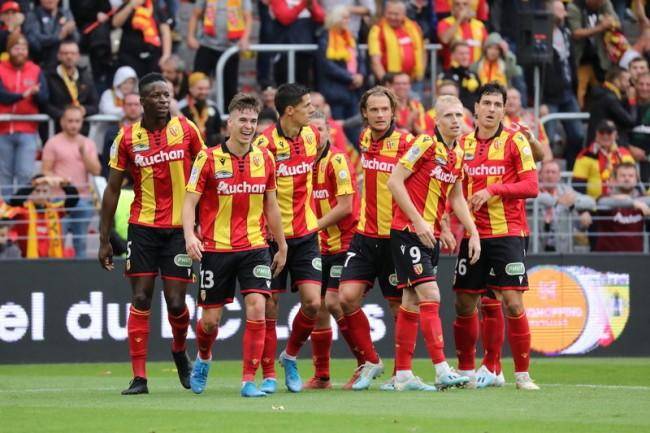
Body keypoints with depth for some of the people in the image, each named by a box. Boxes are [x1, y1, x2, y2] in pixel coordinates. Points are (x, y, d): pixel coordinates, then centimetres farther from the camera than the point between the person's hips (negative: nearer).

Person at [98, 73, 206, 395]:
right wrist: (104, 240, 2)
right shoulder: (127, 138, 0)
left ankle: (180, 351, 28)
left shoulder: (186, 129, -1)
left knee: (176, 302, -4)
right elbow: (112, 190, 5)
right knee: (140, 299, -4)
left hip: (180, 227, -1)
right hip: (142, 227, 1)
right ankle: (139, 377, -1)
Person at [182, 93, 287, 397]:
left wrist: (282, 246, 18)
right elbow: (190, 201, -7)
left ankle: (249, 381, -9)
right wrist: (189, 235, -24)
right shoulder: (208, 158, -6)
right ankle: (203, 359, 38)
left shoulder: (264, 158, 5)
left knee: (256, 308, -15)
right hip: (216, 248, -2)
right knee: (210, 319, 4)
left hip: (254, 247, 2)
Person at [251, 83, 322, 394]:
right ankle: (268, 375, 10)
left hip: (305, 234, 4)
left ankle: (290, 356, 18)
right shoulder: (265, 143, -14)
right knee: (268, 307, -1)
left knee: (313, 303, -6)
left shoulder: (313, 136, 4)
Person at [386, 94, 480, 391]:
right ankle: (442, 371, -19)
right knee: (430, 296, -15)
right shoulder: (426, 144, -13)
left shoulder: (458, 155, 11)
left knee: (412, 302, 9)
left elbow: (456, 198, 23)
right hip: (408, 231, -8)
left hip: (430, 235, 8)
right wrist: (418, 222, -18)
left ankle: (402, 375, 11)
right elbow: (394, 181, -15)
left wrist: (473, 232, 15)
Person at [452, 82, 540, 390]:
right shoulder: (463, 144, 10)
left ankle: (522, 374, -4)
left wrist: (494, 190, -18)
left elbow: (531, 186, -9)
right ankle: (465, 370, 19)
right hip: (472, 235, 4)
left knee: (512, 303, -10)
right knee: (465, 305, 5)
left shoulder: (515, 142, -2)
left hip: (508, 234, -4)